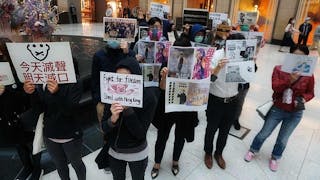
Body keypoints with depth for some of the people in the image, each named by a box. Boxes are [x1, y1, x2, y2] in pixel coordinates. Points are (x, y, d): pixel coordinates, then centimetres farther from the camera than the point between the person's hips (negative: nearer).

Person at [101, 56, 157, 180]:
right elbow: (104, 128, -12)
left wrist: (128, 109, -34)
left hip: (137, 154, -2)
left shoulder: (148, 98, -23)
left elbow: (140, 133, -24)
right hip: (114, 152, 3)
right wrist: (113, 118, -33)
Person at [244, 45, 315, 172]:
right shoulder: (279, 69, -13)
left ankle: (275, 158, 44)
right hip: (277, 109, -1)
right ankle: (253, 151, 40)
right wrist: (290, 80, -37)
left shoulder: (308, 75, -9)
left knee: (283, 139, 18)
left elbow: (310, 93, 2)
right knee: (264, 133, 13)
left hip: (295, 114, 1)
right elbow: (275, 87, -23)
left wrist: (303, 99, -19)